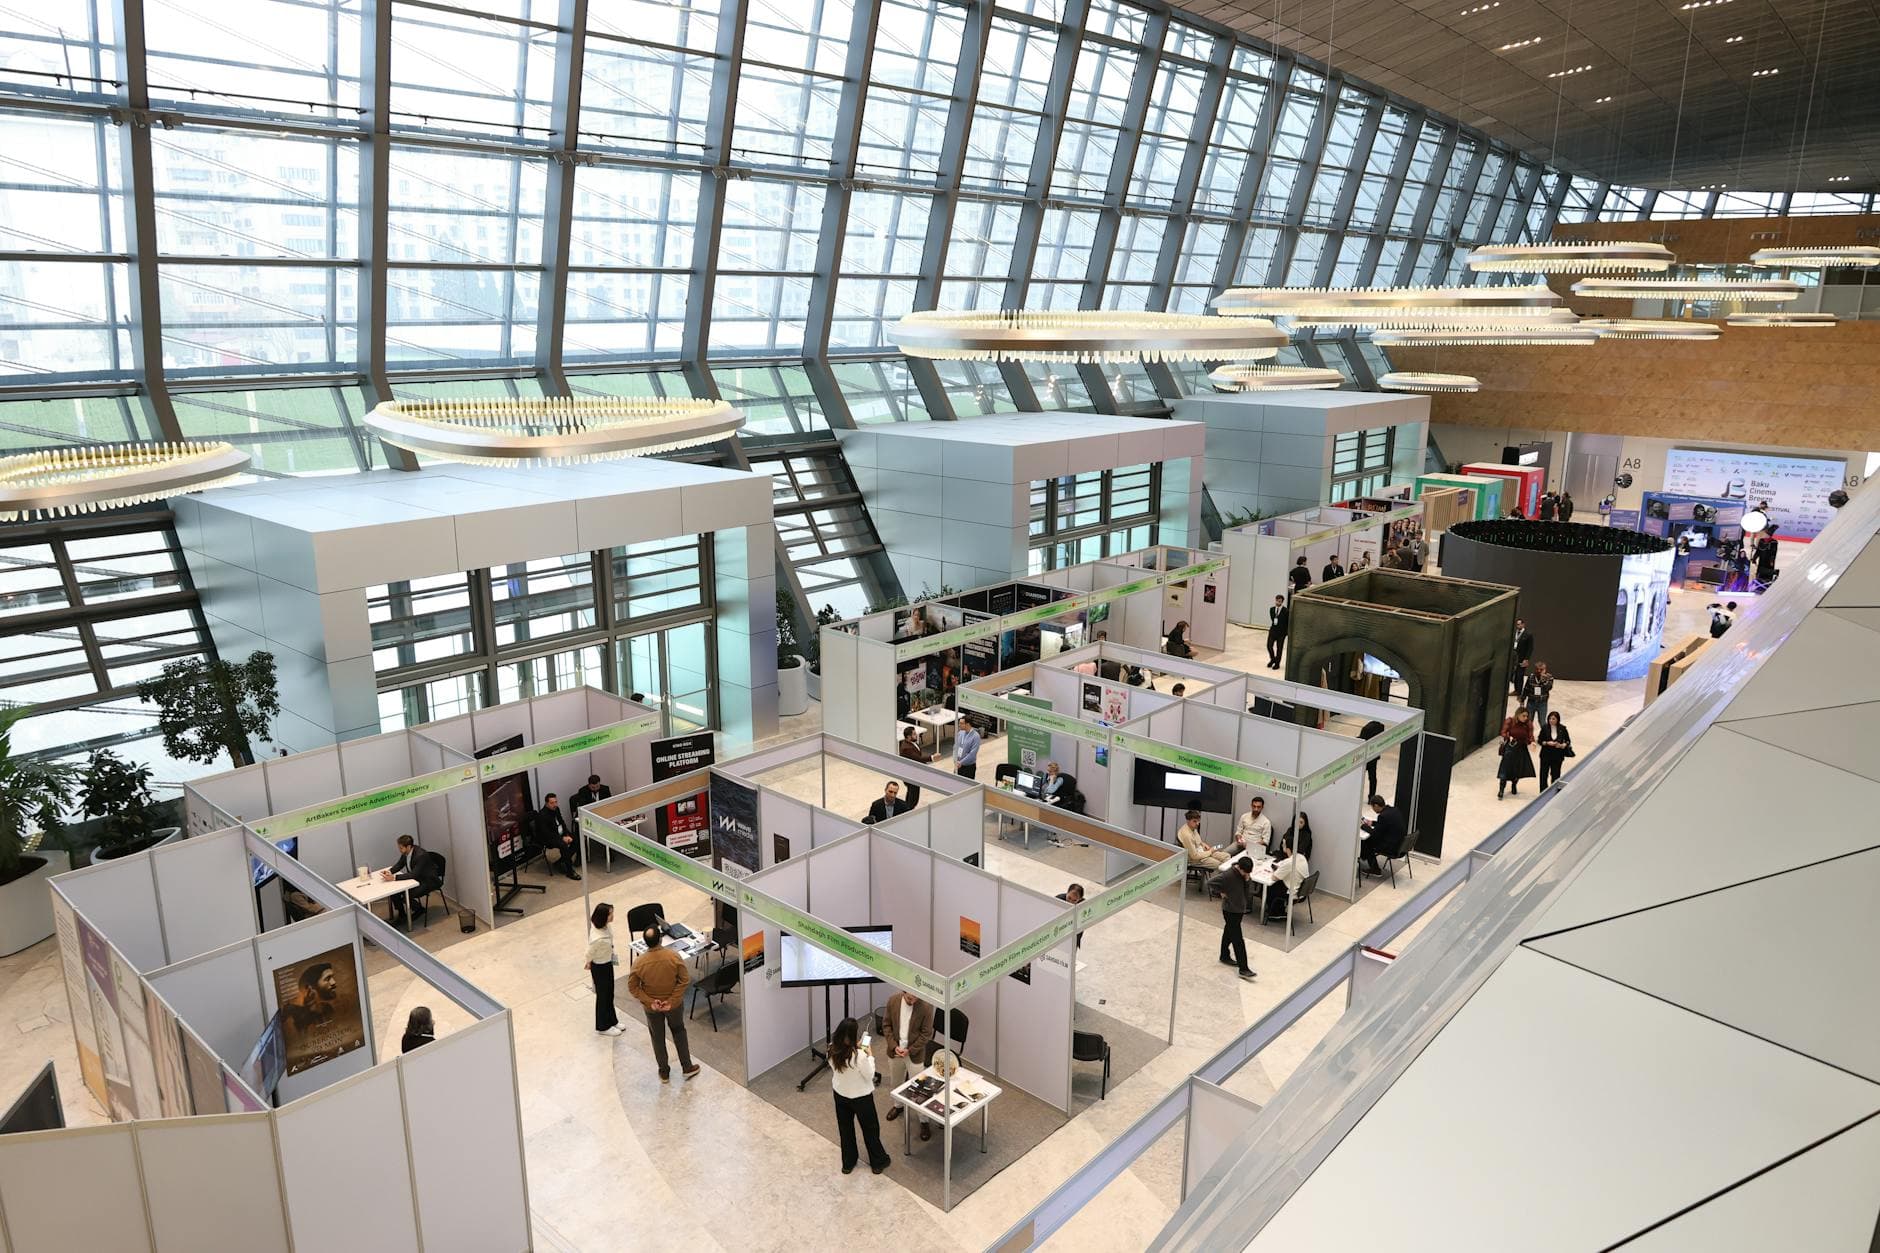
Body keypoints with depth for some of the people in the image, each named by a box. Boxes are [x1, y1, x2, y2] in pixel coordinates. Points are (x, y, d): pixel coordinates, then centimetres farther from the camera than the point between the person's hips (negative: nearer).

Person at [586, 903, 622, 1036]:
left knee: (610, 993, 26)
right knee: (603, 995, 16)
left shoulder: (606, 925, -18)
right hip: (600, 967, -7)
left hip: (608, 963, 7)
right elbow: (589, 954, -22)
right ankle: (603, 1026, 39)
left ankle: (612, 1020, 48)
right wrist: (589, 964, 0)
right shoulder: (598, 938, -40)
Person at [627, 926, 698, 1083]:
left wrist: (650, 1002, -11)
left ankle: (664, 1073, 35)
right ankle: (687, 1067, 33)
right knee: (679, 1032, 25)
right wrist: (672, 1000, -12)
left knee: (658, 1038, 21)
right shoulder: (674, 957, -24)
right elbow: (685, 979, -17)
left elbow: (633, 987, -13)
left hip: (652, 1007, 0)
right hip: (674, 1004, 0)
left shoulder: (639, 963, -22)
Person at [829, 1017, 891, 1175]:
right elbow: (869, 1075, -20)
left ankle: (848, 1163, 41)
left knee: (845, 1128, 25)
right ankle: (878, 1162, 37)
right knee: (870, 1129, 19)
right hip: (860, 1097, -5)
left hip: (840, 1094, 5)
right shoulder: (859, 1056, -35)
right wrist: (870, 1056, -8)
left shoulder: (832, 1050, -18)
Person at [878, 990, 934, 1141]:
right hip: (895, 1051, 4)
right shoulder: (893, 1000, -13)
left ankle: (924, 1121, 20)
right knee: (895, 1082, 23)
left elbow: (926, 1033, -13)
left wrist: (910, 1050, -16)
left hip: (915, 1054, -4)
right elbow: (886, 1024, -2)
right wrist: (894, 1046, -11)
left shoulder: (926, 1007, -22)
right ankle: (898, 1105, 51)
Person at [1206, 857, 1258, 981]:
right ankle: (1243, 969, -2)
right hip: (1230, 910, -7)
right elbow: (1210, 882, -26)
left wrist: (1248, 880, -18)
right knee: (1238, 940, -5)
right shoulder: (1228, 875, -26)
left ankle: (1225, 956, 41)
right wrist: (1222, 892, -18)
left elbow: (1249, 890, 0)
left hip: (1240, 908, 8)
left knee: (1229, 932, 24)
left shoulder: (1245, 873, -4)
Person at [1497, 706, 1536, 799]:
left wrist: (1532, 741, -30)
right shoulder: (1510, 721, -11)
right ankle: (1501, 790, 5)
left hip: (1521, 749, 3)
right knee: (1505, 768, -3)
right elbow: (1503, 732, -12)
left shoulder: (1528, 724, -6)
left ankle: (1514, 786, 40)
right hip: (1510, 747, -3)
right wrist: (1508, 737, -33)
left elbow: (1530, 736, -8)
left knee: (1518, 769, 12)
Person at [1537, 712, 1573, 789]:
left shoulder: (1562, 729, -5)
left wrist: (1562, 745, -17)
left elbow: (1568, 741, 2)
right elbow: (1540, 741, -1)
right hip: (1546, 754, 0)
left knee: (1555, 774, 5)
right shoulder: (1545, 728, -6)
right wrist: (1547, 743, -19)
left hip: (1557, 756, 0)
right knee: (1544, 774, 5)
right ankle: (1543, 792, 17)